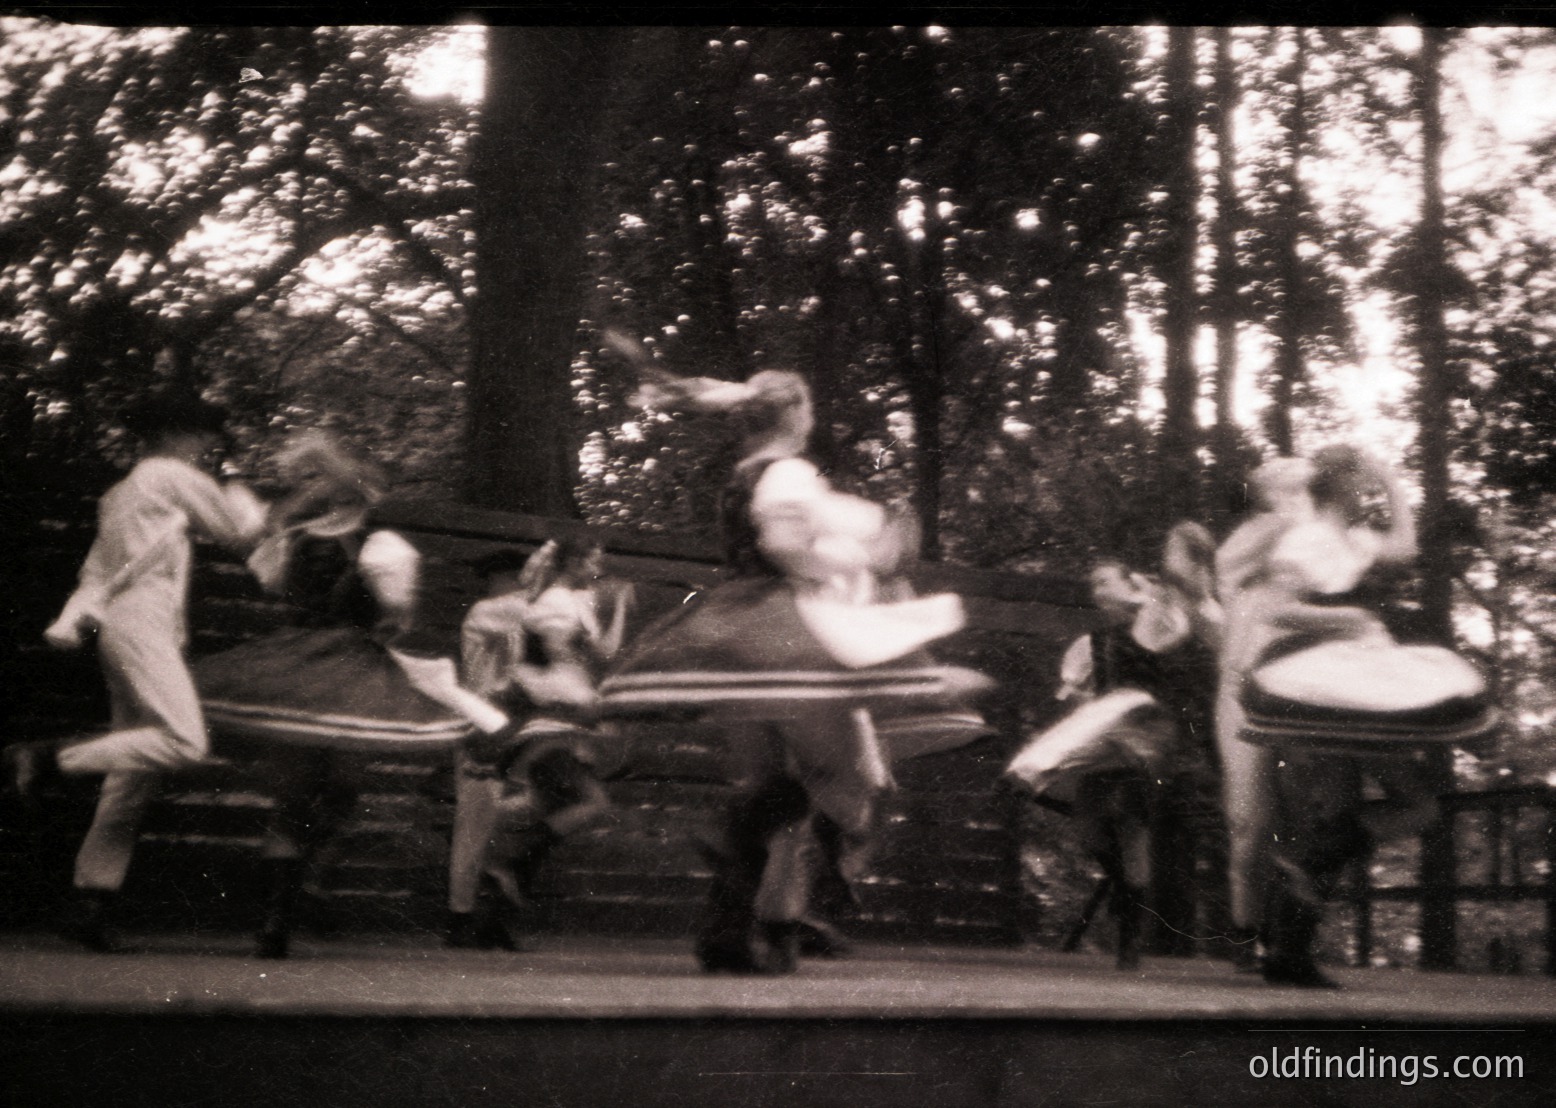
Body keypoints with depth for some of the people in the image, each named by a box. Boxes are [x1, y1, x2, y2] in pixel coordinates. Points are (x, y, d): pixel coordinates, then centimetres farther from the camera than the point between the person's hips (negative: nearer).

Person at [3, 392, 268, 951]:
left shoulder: (122, 493, 29)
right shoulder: (171, 476, 1)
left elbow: (96, 572, 17)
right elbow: (238, 531, 5)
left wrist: (70, 622, 4)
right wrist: (242, 499, 26)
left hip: (121, 624, 10)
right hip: (143, 620, -10)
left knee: (138, 772, 5)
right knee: (184, 741, -23)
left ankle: (92, 901, 1)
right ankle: (47, 758, -22)